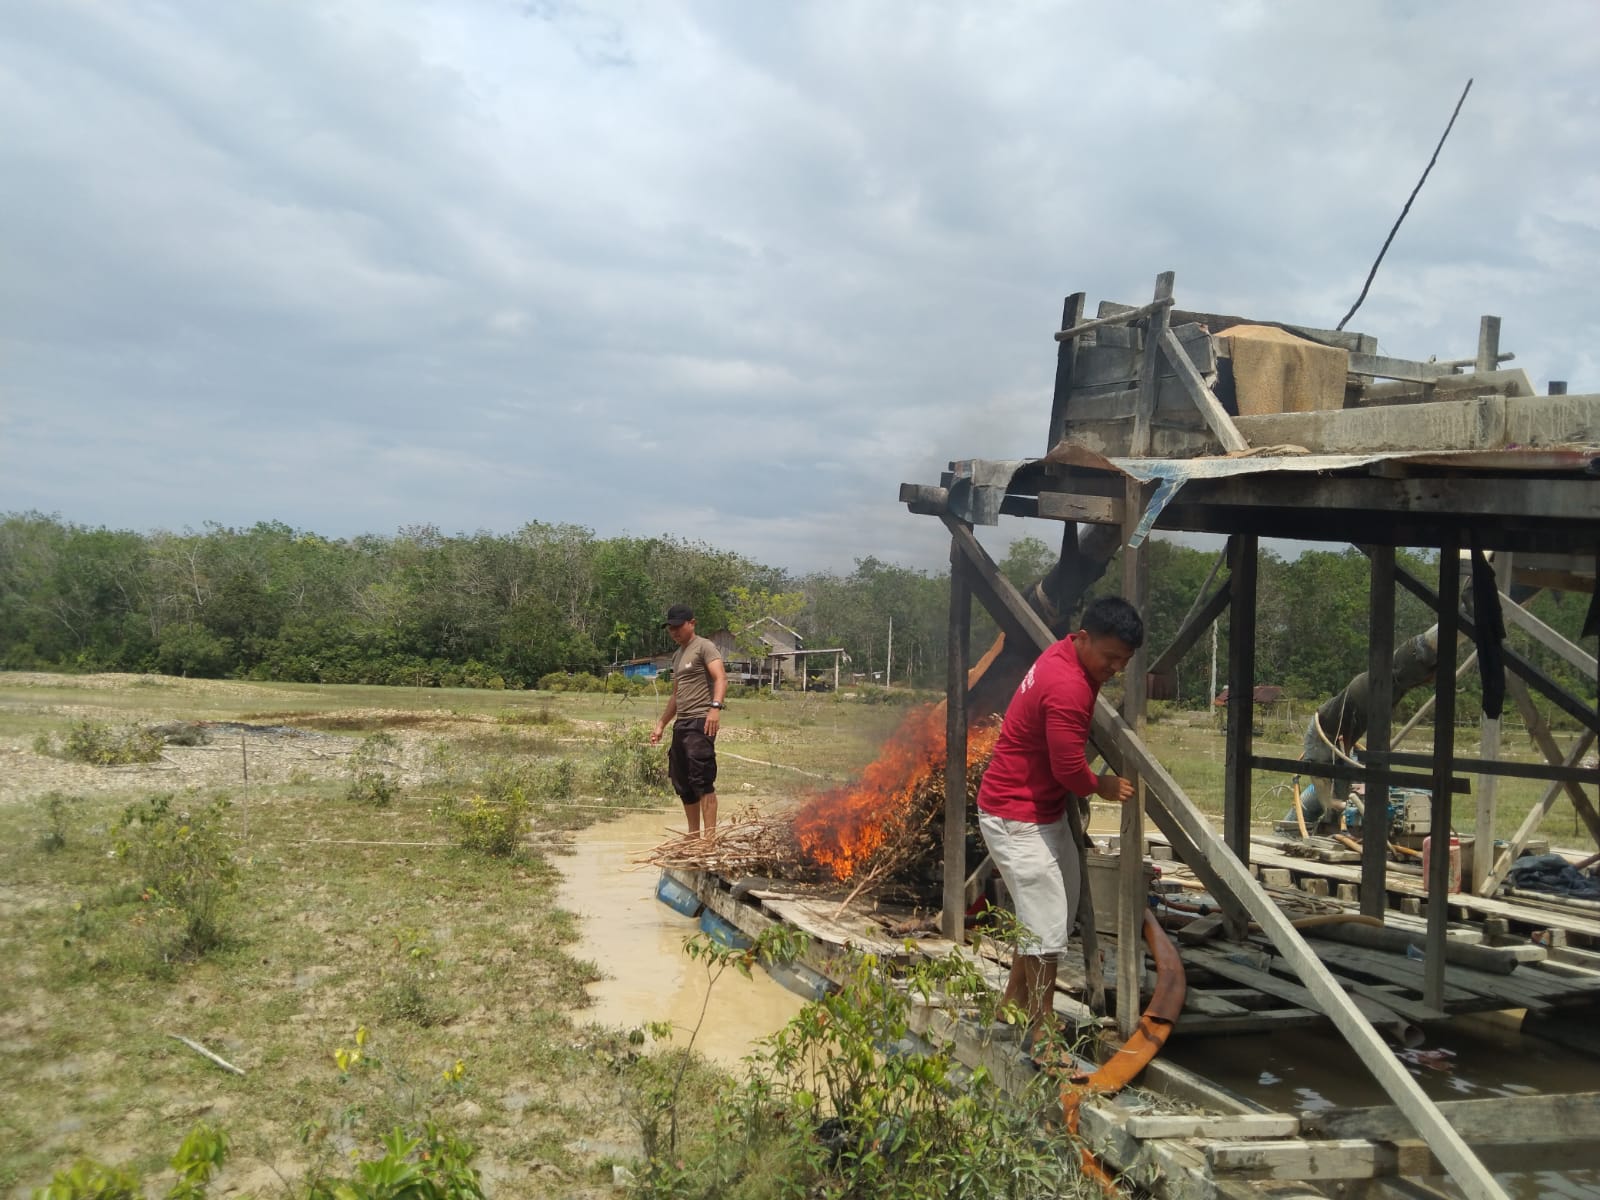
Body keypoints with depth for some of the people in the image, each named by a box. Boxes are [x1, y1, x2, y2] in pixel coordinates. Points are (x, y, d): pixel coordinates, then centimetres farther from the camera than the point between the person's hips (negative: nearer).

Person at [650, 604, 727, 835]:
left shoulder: (704, 647, -4)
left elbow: (720, 678, -19)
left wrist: (715, 707, -35)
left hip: (700, 723, -9)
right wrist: (661, 725, 27)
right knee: (682, 784, 9)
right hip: (681, 724, 9)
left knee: (702, 781, -15)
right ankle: (693, 835, 17)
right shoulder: (677, 655, 22)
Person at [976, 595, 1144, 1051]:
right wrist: (1102, 787, -5)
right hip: (1016, 818, -10)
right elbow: (1070, 767, -24)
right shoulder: (1068, 687, -28)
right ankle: (1040, 1030, 10)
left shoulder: (1064, 658, 4)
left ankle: (1015, 1002, 34)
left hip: (1044, 809, 10)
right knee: (1046, 923, -3)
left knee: (1050, 910, 20)